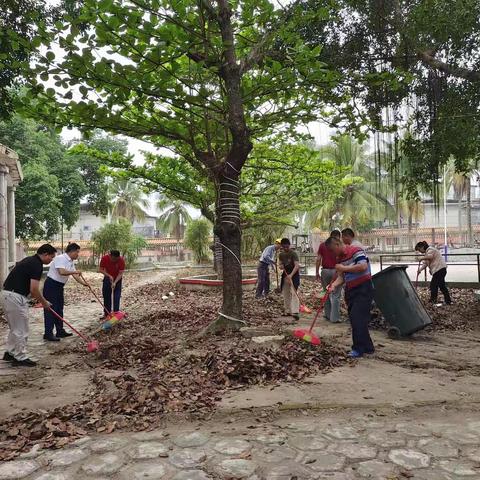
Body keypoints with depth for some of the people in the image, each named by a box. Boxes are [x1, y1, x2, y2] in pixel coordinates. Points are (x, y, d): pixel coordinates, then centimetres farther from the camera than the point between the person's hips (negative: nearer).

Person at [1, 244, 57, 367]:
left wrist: (41, 300, 25)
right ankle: (20, 358, 10)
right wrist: (44, 302, -2)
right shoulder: (37, 265, -13)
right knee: (21, 330, 1)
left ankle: (9, 353, 32)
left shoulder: (30, 260, 17)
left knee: (15, 328, 23)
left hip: (7, 294, 10)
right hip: (15, 297, -10)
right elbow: (34, 290, -17)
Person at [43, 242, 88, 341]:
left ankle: (60, 331, 21)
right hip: (51, 285, -10)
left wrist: (84, 283, -2)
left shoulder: (71, 262, 11)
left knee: (59, 309, 13)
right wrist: (75, 272, -20)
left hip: (59, 286, 10)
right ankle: (48, 334, -3)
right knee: (51, 310, -7)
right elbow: (62, 272, -32)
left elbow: (75, 276, 11)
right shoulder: (60, 258, -18)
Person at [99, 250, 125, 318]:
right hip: (107, 279, 2)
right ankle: (106, 313, 15)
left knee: (116, 297, -7)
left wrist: (115, 282, -33)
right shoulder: (104, 258, -22)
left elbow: (120, 273, -22)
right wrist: (109, 276, -26)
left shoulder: (121, 260, -26)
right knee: (106, 297, 6)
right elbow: (101, 269, -14)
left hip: (117, 279, -2)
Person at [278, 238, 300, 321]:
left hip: (294, 275, -7)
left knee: (293, 293, -17)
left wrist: (291, 275, -37)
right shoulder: (281, 255, 6)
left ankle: (295, 312, -22)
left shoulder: (293, 253, -15)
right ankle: (288, 311, 22)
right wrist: (281, 266, -9)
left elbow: (297, 265, -25)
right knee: (285, 294, 11)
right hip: (285, 275, 7)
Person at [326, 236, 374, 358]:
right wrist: (334, 285, -9)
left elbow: (363, 266, -27)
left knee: (358, 318, -12)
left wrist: (344, 268, -18)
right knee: (354, 319, 9)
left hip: (363, 290, -9)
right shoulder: (340, 258, 12)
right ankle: (368, 347, 19)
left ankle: (358, 349, -4)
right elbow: (341, 277, 11)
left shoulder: (356, 251, -13)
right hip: (350, 291, 9)